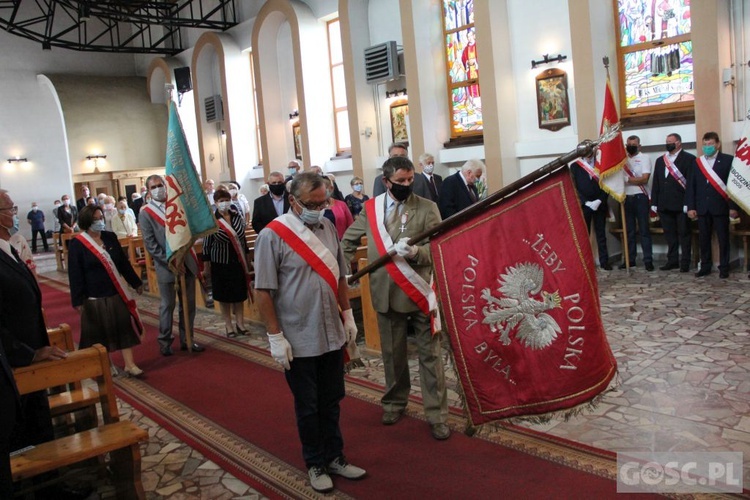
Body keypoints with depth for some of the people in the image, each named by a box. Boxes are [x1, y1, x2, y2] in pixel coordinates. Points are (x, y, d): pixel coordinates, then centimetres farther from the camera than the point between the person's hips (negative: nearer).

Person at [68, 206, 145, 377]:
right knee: (100, 332, 8)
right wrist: (77, 300, -13)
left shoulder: (110, 237, 4)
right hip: (94, 297, -3)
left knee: (124, 327, 3)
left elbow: (123, 262, 12)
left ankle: (129, 364, 9)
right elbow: (75, 274, -10)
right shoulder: (77, 244, -8)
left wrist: (136, 282, 14)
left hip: (117, 293, 4)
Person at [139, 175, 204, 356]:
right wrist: (171, 262, -15)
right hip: (166, 266, -4)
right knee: (167, 305, 7)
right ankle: (164, 342, 21)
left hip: (186, 262, 4)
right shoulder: (146, 213, -4)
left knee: (188, 304, 9)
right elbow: (150, 244, -9)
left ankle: (186, 340, 21)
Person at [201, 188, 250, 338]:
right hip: (221, 263, -3)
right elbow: (206, 243, -6)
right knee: (224, 295, 8)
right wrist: (207, 263, -5)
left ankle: (240, 322, 24)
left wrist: (246, 256, 13)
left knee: (239, 293, 11)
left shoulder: (237, 216, 0)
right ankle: (229, 325, 21)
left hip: (238, 262, 3)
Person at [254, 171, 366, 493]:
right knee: (308, 406, 12)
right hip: (298, 340, -5)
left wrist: (347, 314, 12)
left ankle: (334, 457, 35)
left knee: (331, 401, 17)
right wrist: (275, 337, -13)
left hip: (332, 335, 5)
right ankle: (315, 464, 30)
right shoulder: (272, 235, -14)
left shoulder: (328, 228, 3)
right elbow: (263, 291, -13)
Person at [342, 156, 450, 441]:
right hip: (387, 294, 3)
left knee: (430, 355, 4)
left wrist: (415, 252, -29)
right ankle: (394, 402, 36)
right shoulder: (371, 209, 4)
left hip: (420, 292, -2)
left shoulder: (427, 208, -5)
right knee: (393, 354, 16)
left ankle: (436, 415, 14)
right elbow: (348, 241, 16)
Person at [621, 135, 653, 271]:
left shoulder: (644, 158, -1)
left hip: (640, 198, -4)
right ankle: (630, 259, 14)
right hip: (626, 198, 4)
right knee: (629, 230, 8)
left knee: (644, 230, -2)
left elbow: (644, 179, -12)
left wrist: (627, 180, -13)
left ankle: (648, 260, 1)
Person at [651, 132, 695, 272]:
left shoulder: (689, 159, -2)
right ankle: (672, 260, 18)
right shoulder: (660, 160, 16)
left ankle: (685, 263, 8)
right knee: (669, 234, 10)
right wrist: (654, 203, 6)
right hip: (664, 204, 5)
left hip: (681, 204, -5)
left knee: (683, 234, 3)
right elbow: (655, 182, 13)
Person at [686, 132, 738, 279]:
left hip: (720, 207, -3)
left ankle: (724, 268, 11)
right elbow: (691, 186, 7)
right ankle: (705, 267, 16)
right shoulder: (697, 162, 10)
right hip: (702, 208, 3)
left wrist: (733, 206, -9)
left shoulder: (728, 160, 1)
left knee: (723, 238, 3)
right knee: (704, 239, 7)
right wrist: (690, 207, 0)